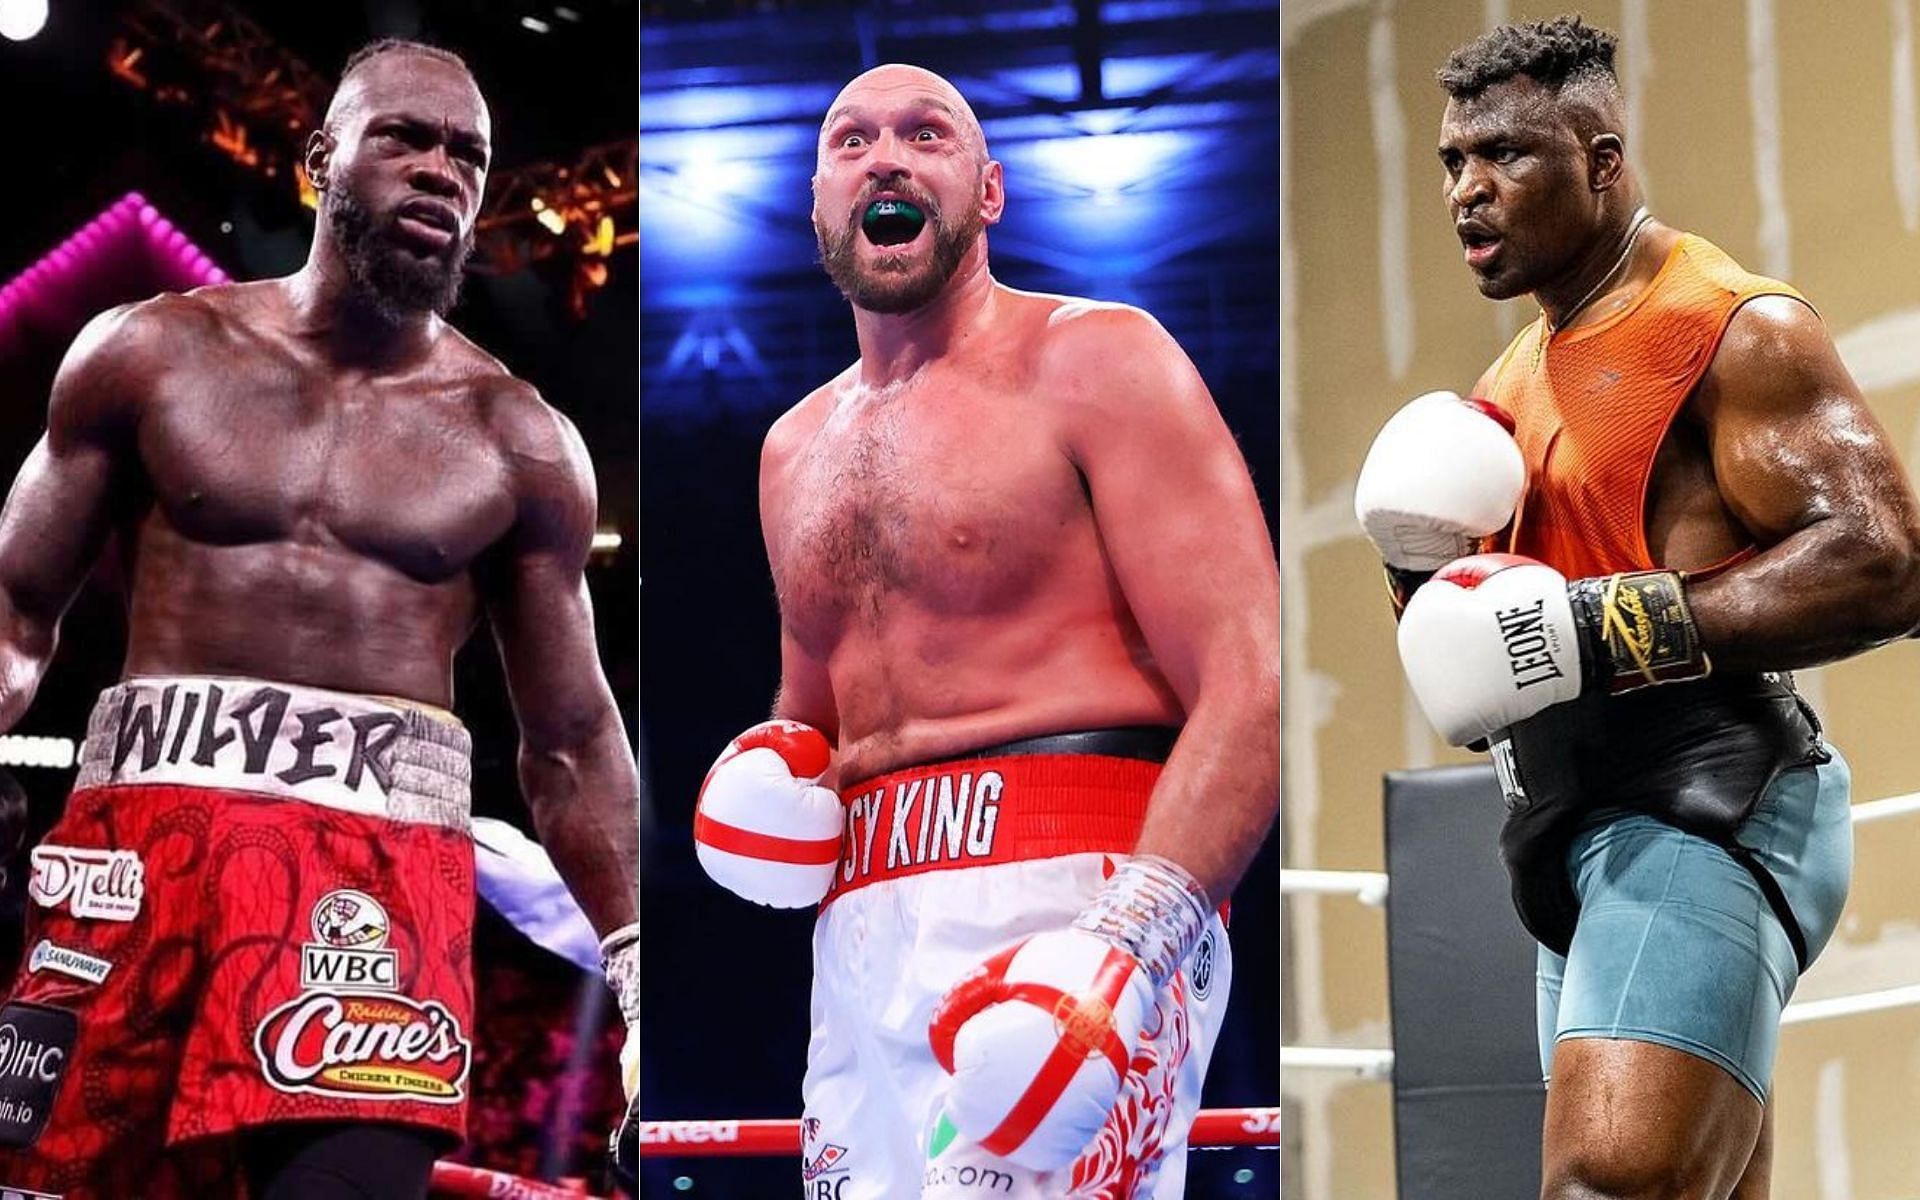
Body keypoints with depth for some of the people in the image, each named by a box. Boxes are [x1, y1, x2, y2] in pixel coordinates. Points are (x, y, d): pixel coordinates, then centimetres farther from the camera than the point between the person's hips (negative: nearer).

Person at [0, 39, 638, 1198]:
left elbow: (571, 735, 14)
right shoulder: (155, 352, 9)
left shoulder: (519, 441, 9)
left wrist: (632, 957, 10)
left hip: (388, 850, -1)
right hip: (147, 824, 1)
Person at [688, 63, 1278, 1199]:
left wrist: (1128, 939, -25)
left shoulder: (1093, 360, -1)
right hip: (862, 935, 7)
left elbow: (1251, 691, -11)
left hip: (1068, 889, -7)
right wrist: (772, 776, 8)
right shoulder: (796, 448, 19)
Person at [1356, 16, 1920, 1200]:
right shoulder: (1511, 384, 21)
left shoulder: (1734, 331, -6)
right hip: (1584, 834, 10)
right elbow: (1480, 668, 25)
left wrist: (1605, 627, -22)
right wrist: (1426, 563, 3)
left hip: (1707, 805, -10)